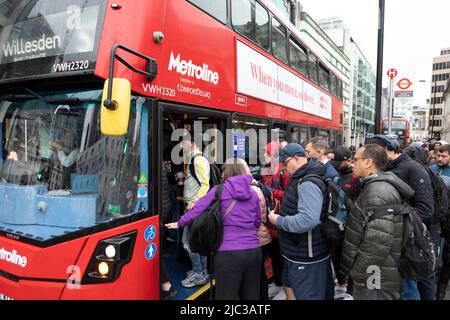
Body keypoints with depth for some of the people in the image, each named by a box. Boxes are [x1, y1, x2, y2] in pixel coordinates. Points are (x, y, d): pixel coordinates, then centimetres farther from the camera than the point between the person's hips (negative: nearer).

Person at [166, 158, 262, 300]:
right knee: (251, 296, 18)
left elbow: (197, 209, 0)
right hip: (253, 250, 5)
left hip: (229, 252, -5)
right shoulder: (253, 193, 11)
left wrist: (180, 223, 15)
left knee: (226, 296, 7)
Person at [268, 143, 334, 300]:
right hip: (296, 253, 11)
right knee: (289, 287, 25)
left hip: (306, 258, -10)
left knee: (306, 296, 5)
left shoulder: (308, 183, -25)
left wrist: (278, 221, -25)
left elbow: (308, 219, -37)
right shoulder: (302, 179, 9)